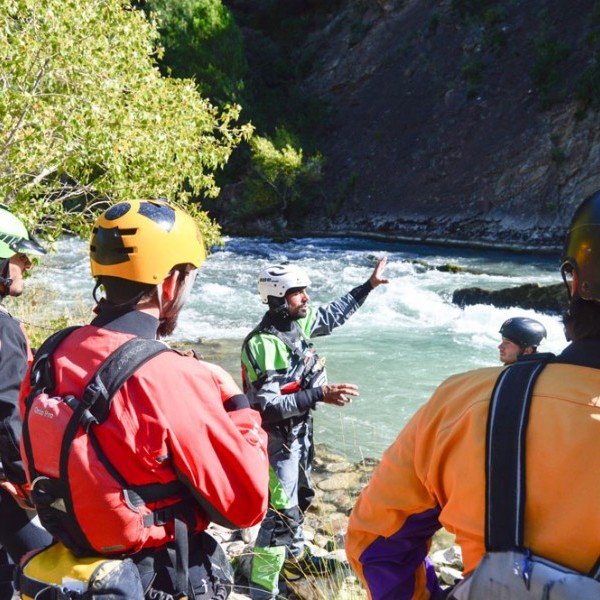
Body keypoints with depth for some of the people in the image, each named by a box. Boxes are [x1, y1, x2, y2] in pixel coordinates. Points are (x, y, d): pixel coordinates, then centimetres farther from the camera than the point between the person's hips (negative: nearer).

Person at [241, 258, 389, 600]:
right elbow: (267, 406, -31)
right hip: (278, 435, -9)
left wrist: (368, 286, 19)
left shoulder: (300, 322, -3)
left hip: (300, 430, 9)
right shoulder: (264, 344, -28)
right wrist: (320, 395, -35)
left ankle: (295, 558, 46)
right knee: (282, 510, -7)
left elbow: (335, 314, 18)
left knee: (300, 497, 25)